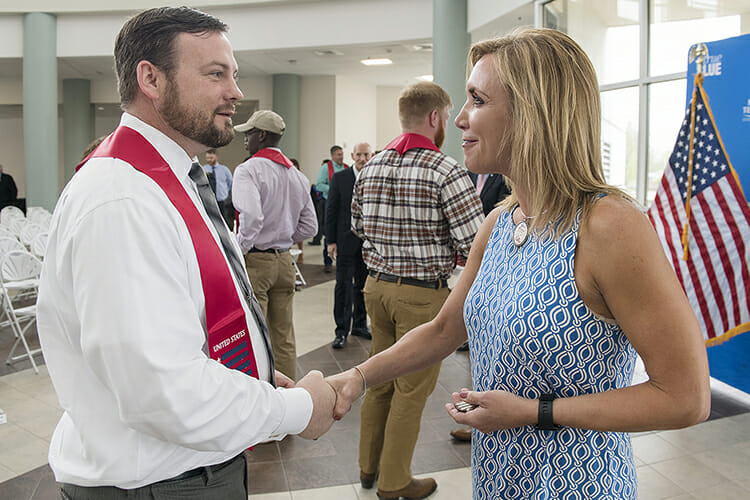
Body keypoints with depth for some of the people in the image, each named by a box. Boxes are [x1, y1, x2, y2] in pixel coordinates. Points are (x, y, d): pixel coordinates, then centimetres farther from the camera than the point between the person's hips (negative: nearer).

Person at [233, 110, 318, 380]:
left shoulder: (248, 170, -12)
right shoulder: (297, 175, 9)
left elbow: (252, 216, -28)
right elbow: (309, 226, 11)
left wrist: (238, 251, -15)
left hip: (255, 261, -7)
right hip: (285, 260, 7)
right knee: (284, 337, 14)